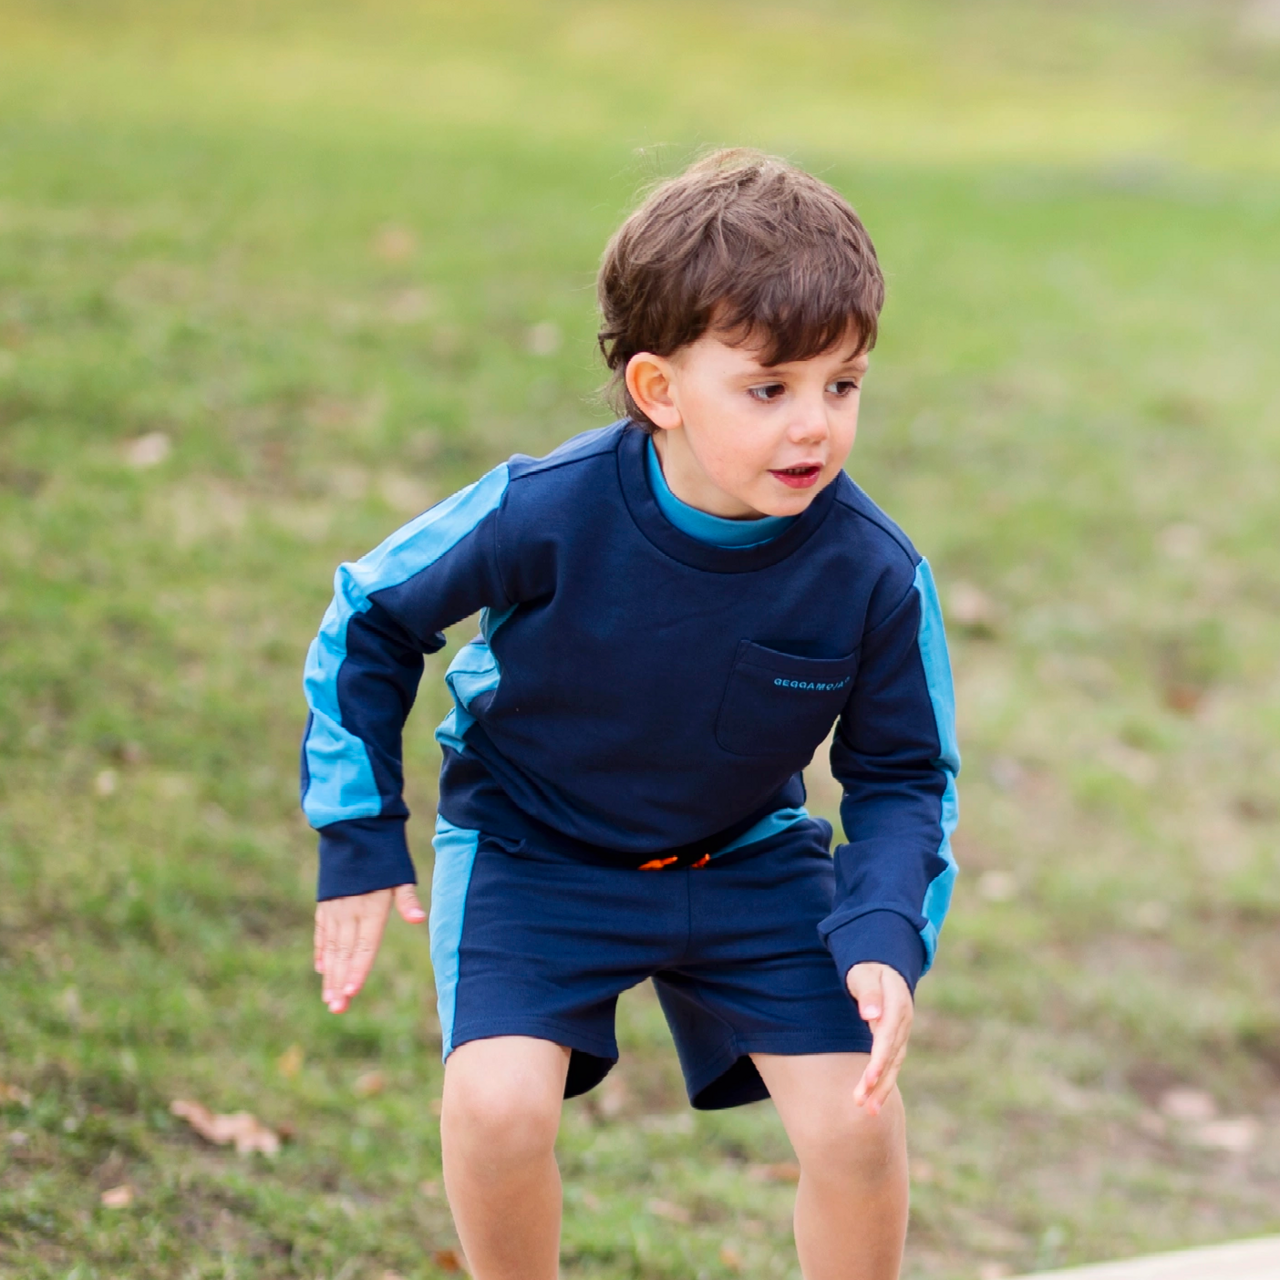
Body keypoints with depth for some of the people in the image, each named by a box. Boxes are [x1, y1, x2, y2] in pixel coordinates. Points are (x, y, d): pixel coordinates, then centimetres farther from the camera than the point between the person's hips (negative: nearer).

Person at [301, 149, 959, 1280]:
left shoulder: (874, 577, -21)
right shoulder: (543, 515, -27)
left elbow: (904, 777, -6)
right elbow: (372, 620, -9)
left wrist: (887, 940, -23)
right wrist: (360, 844, -7)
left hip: (749, 862, 2)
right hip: (532, 850, -2)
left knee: (858, 1122, -9)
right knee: (498, 1105, -23)